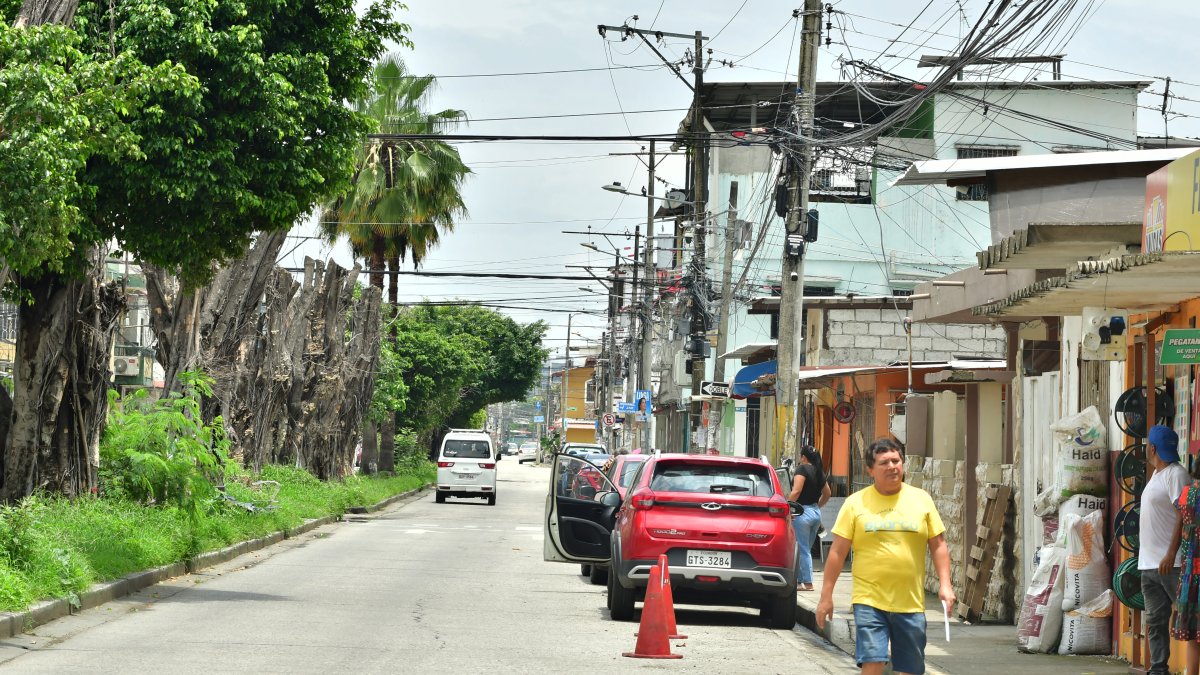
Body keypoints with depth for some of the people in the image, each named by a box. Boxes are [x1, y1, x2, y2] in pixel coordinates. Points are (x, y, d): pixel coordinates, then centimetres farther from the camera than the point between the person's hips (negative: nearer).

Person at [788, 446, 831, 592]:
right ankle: (799, 579, 17)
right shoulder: (819, 471, 13)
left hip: (803, 512, -8)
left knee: (803, 549, -4)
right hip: (816, 513, 8)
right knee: (806, 549, 13)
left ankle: (807, 582, -5)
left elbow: (796, 491, -21)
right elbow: (827, 493, 22)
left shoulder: (802, 469, -11)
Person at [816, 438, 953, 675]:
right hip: (869, 601, -2)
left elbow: (938, 545, 9)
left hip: (911, 602, 2)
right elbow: (838, 552, 2)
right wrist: (826, 596, 0)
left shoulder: (921, 499, 6)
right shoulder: (856, 503, 1)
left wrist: (945, 584, -2)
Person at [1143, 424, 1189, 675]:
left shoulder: (1176, 474, -11)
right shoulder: (1156, 475, 19)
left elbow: (1183, 517, -19)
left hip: (1170, 565, -10)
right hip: (1148, 564, 10)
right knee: (1155, 621, 10)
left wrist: (1170, 556, -26)